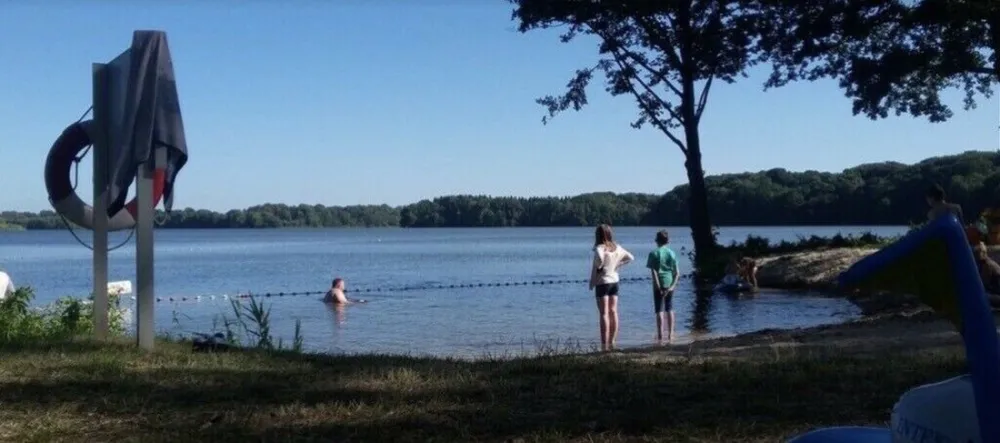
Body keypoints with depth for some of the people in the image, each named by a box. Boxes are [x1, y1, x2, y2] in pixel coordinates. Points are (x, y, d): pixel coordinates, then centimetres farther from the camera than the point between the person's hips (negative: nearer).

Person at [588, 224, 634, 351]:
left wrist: (597, 268, -19)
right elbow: (630, 258, 14)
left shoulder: (600, 248, -16)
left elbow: (599, 258, -38)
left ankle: (604, 345, -6)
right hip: (614, 282, 6)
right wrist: (617, 265, 9)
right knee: (613, 312, 11)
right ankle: (612, 342, 15)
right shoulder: (617, 247, 5)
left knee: (604, 313, -5)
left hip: (602, 282, -6)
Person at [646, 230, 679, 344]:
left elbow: (653, 271, -12)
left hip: (659, 284, -3)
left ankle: (660, 336, -4)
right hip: (670, 284, 3)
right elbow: (677, 272, -1)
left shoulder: (654, 253, -6)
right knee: (669, 309, 13)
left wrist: (658, 286, -12)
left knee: (659, 310, -1)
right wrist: (673, 285, -4)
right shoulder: (671, 253, 4)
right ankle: (670, 335, 15)